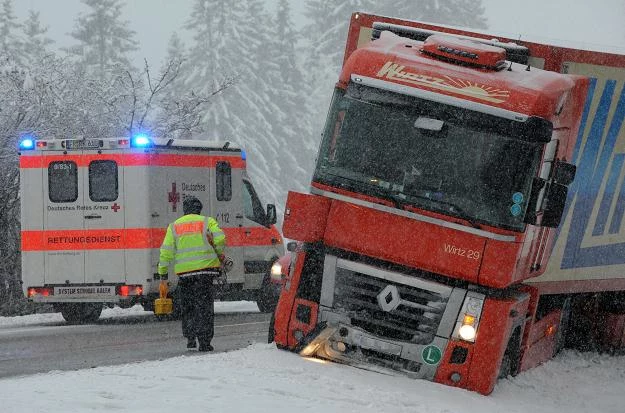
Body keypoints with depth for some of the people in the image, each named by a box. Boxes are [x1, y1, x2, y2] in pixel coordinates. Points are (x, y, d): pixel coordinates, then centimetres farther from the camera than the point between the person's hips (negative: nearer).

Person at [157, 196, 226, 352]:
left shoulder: (174, 226, 10)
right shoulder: (207, 222, 4)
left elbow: (166, 252, 4)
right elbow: (220, 239, -9)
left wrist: (163, 271, 11)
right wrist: (220, 255, 10)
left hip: (184, 271, 2)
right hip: (205, 269, -2)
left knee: (188, 307, 17)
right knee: (204, 307, 0)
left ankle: (190, 338, 13)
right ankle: (204, 342, -6)